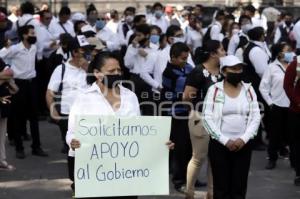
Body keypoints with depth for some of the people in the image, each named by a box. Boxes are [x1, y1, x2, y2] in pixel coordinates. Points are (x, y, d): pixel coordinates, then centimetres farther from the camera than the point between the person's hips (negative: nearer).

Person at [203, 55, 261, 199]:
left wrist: (244, 139, -10)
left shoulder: (248, 90, 7)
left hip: (243, 145, 2)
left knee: (239, 187, 5)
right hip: (220, 145, -2)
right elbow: (207, 118, -8)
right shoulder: (214, 90, -2)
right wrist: (225, 141, -13)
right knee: (221, 186, 2)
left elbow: (256, 117, 3)